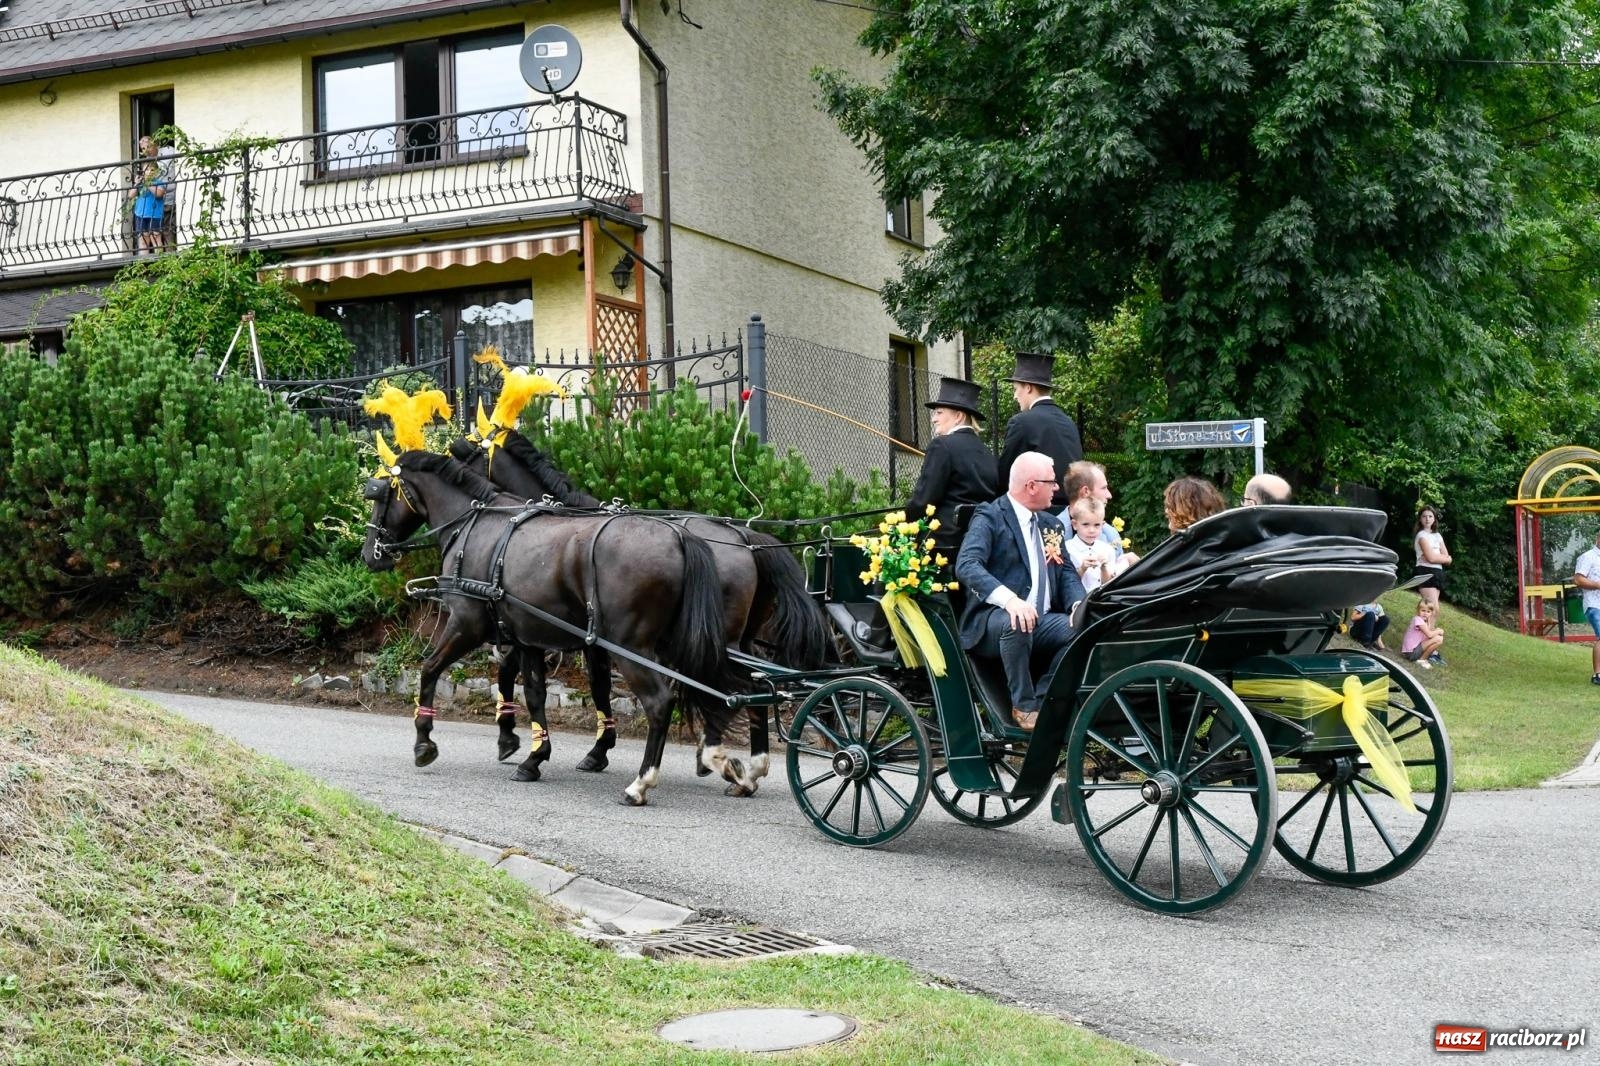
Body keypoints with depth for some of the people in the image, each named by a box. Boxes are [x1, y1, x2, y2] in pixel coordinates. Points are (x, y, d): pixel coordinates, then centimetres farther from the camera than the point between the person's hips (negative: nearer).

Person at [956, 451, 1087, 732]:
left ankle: (1046, 699, -9)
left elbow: (1066, 573, 13)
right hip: (995, 619, -6)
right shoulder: (990, 517, -5)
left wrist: (1078, 604, -11)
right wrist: (1009, 599, -36)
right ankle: (1024, 706, -19)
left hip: (1042, 620, 6)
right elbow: (967, 565, -20)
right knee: (1016, 622, -37)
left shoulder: (1051, 524, 18)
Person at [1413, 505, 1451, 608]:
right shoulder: (1421, 535, -6)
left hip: (1437, 573, 8)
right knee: (1433, 608, -17)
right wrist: (1446, 558, 0)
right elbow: (1431, 558, -16)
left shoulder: (1437, 536, 17)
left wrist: (1436, 556, -10)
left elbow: (1447, 559, 8)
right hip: (1426, 573, -8)